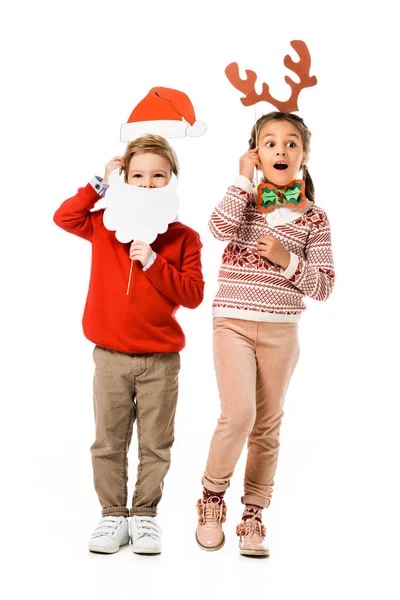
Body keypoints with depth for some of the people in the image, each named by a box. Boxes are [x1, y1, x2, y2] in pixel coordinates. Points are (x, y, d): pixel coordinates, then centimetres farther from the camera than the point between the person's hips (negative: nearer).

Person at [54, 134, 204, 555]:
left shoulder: (183, 237, -1)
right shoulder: (107, 225, 6)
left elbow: (192, 295, -7)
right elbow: (64, 217, -3)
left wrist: (152, 261, -17)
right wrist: (101, 184, -3)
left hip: (161, 360, -1)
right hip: (111, 356, 1)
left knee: (155, 445, 7)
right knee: (109, 442, 7)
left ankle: (144, 514, 21)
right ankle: (113, 515, 19)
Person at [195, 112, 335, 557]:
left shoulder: (313, 217, 3)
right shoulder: (244, 201, 4)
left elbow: (323, 286, 0)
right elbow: (221, 228, -19)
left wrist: (287, 261, -14)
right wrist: (244, 178, -11)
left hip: (281, 331, 2)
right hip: (233, 322, -1)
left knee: (268, 425, 8)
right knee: (238, 415, -15)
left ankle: (253, 515, 21)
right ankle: (212, 494, 8)